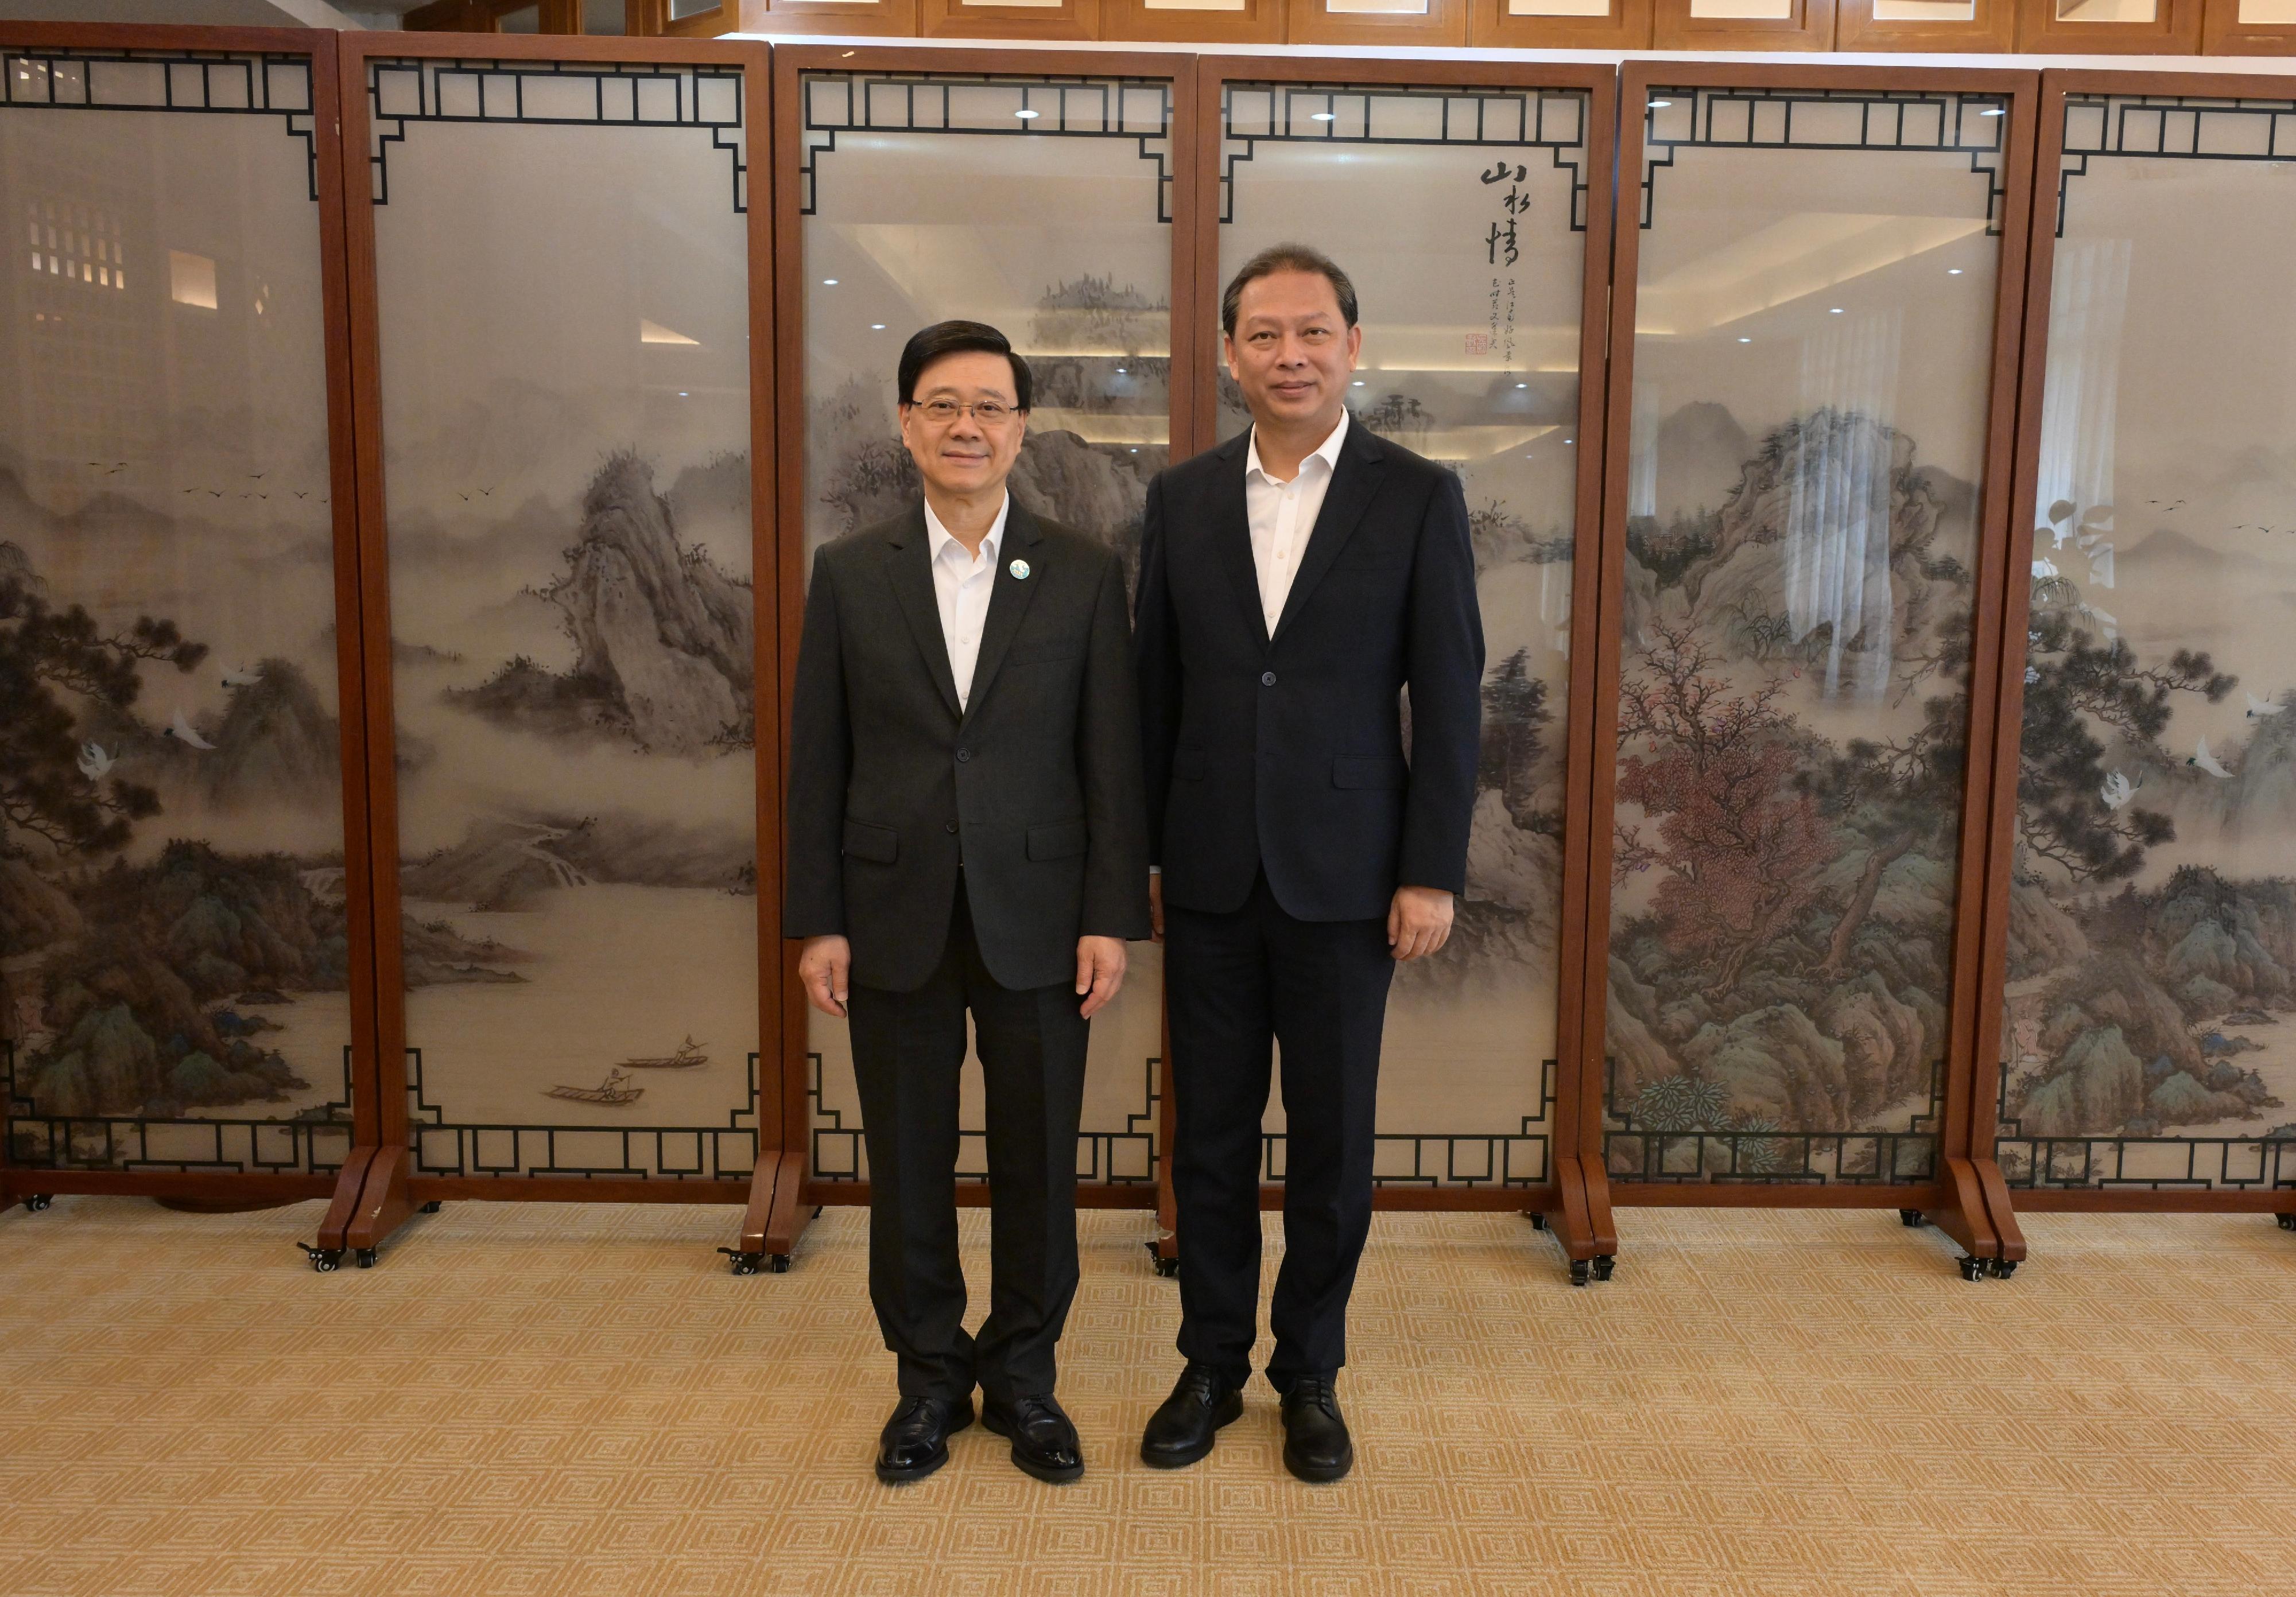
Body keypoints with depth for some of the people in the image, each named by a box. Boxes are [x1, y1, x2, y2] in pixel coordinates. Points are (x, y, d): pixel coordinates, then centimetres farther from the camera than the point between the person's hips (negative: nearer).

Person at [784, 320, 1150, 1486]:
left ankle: (1023, 1377, 29)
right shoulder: (849, 574, 3)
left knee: (1038, 1161, 9)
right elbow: (818, 761, 3)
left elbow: (1112, 759, 0)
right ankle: (929, 1377, 30)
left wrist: (1113, 918, -5)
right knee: (908, 1163, 11)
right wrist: (816, 922, -1)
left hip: (1035, 919, 0)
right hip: (896, 921, 1)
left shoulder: (1083, 574, 1)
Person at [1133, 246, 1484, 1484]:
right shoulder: (1181, 498, 6)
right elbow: (1155, 687, 8)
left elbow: (1449, 699, -4)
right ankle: (1211, 1366, 29)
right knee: (1210, 1134, 11)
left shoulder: (1419, 498, -2)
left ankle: (1311, 1372, 28)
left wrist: (1433, 873, -8)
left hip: (1343, 874, -2)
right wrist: (1141, 851, 6)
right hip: (1208, 873, 2)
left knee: (1332, 1140, 9)